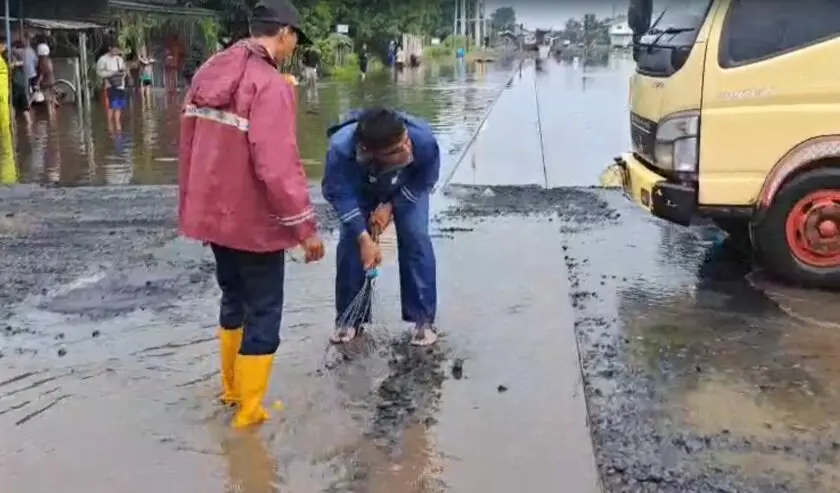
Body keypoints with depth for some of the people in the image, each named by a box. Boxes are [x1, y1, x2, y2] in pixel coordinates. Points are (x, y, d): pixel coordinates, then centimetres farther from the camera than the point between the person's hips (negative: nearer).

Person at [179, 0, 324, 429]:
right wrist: (305, 225, -18)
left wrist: (192, 205, 22)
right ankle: (250, 410, 17)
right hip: (254, 220, -8)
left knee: (233, 297, 25)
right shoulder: (270, 85, -22)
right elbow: (277, 166, -27)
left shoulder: (208, 73, 5)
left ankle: (231, 388, 40)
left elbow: (189, 146, 12)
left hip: (212, 213, 8)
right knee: (264, 311, 7)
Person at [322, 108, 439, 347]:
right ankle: (349, 319, 12)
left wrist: (391, 206, -20)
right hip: (359, 188, 0)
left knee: (415, 237, -12)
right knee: (350, 242, -6)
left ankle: (424, 319, 1)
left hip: (407, 186, 0)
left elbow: (425, 181, -20)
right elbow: (339, 194, -28)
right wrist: (364, 238, -31)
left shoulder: (424, 139, -43)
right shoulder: (341, 148, -45)